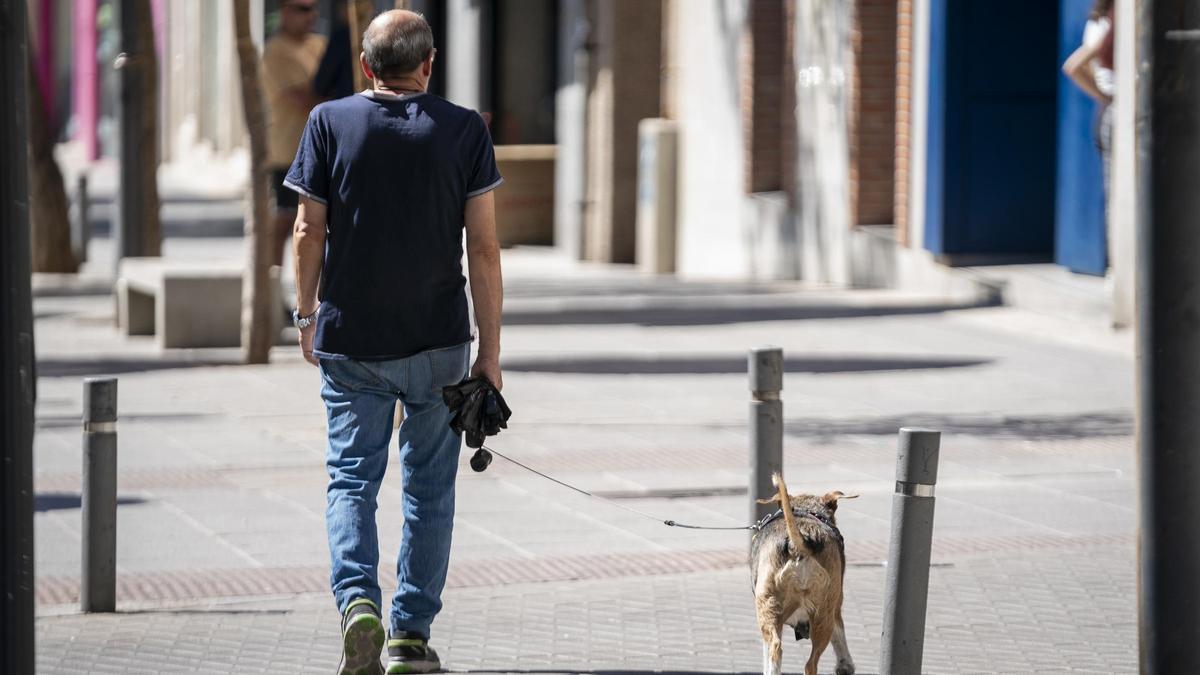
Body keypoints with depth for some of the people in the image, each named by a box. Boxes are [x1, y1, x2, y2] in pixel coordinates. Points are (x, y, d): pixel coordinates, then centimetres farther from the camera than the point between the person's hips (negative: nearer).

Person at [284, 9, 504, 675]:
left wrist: (305, 317, 14)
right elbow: (483, 249, -4)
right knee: (429, 488, 11)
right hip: (437, 343, 0)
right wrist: (490, 354, 1)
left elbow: (308, 232, -1)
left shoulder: (329, 123, -1)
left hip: (349, 342, 0)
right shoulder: (464, 130, -2)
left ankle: (357, 600, -15)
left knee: (352, 477, 7)